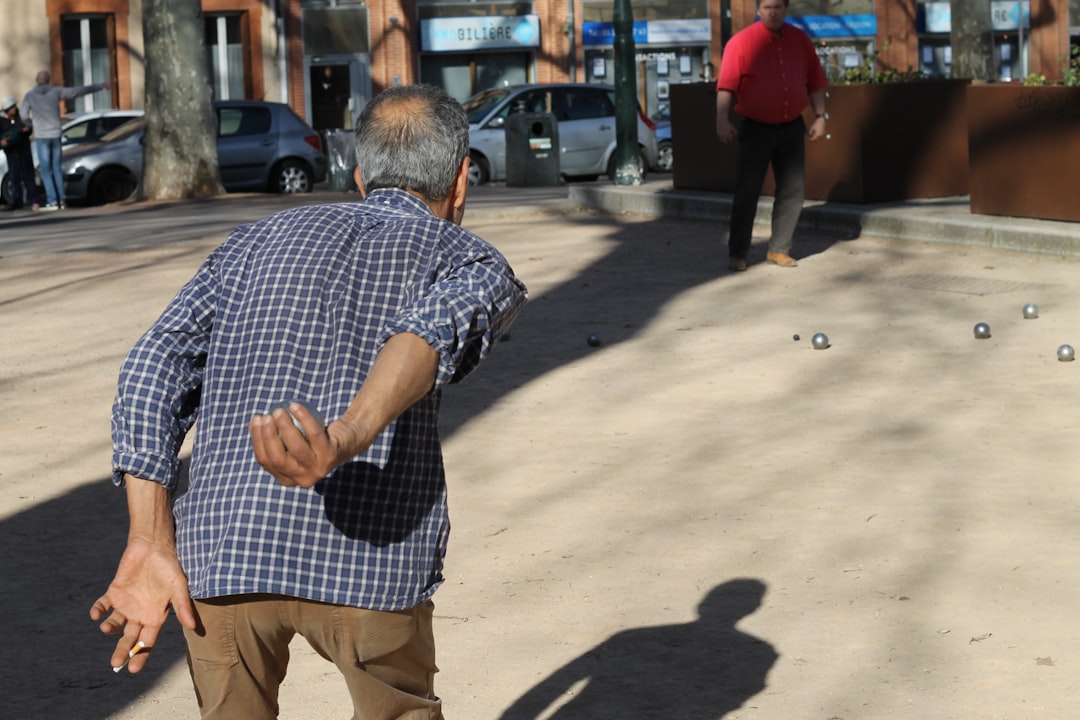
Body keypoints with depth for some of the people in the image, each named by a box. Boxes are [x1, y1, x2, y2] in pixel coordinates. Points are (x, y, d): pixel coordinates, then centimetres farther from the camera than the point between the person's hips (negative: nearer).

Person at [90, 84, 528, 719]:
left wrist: (150, 544, 4)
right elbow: (430, 335, -11)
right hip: (371, 561, -2)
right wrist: (344, 445, -30)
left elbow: (156, 368, 9)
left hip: (219, 548, 3)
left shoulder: (258, 241, 25)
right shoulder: (472, 262, 14)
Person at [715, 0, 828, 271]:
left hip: (791, 127, 4)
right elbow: (726, 85, -18)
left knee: (793, 191, 4)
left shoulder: (800, 40, 5)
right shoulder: (741, 42, -9)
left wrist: (820, 116, 4)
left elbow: (815, 80, 11)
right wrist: (722, 120, -30)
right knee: (747, 192, -3)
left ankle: (778, 249, 15)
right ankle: (737, 254, 4)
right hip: (756, 128, -4)